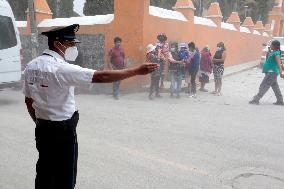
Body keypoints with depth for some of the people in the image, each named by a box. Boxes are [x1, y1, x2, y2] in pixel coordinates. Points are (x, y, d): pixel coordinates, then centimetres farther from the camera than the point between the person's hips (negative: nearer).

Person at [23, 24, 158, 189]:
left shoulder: (31, 66, 3)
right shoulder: (60, 68, -22)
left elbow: (28, 100, 10)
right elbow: (101, 77, -27)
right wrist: (137, 70, -23)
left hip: (42, 129, 8)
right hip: (63, 130, -8)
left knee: (44, 173, 19)